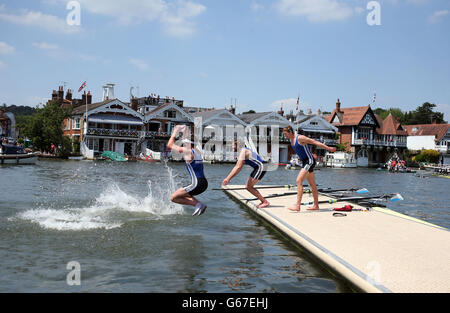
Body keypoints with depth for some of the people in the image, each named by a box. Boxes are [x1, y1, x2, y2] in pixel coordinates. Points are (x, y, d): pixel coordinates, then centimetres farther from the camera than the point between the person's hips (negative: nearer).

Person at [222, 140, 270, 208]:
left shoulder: (243, 151, -16)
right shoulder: (242, 152, 15)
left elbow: (238, 167, -24)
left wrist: (228, 178, -23)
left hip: (261, 167, -10)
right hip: (257, 168, 10)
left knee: (249, 187, -10)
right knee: (248, 186, 10)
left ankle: (265, 202, -5)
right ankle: (263, 201, 15)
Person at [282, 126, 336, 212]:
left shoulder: (300, 138, -16)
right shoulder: (291, 140, 10)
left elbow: (315, 142, -14)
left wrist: (329, 148, -12)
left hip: (309, 161, -9)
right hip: (304, 162, 9)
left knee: (299, 181, -18)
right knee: (312, 184, 14)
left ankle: (298, 206, -22)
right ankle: (316, 205, 22)